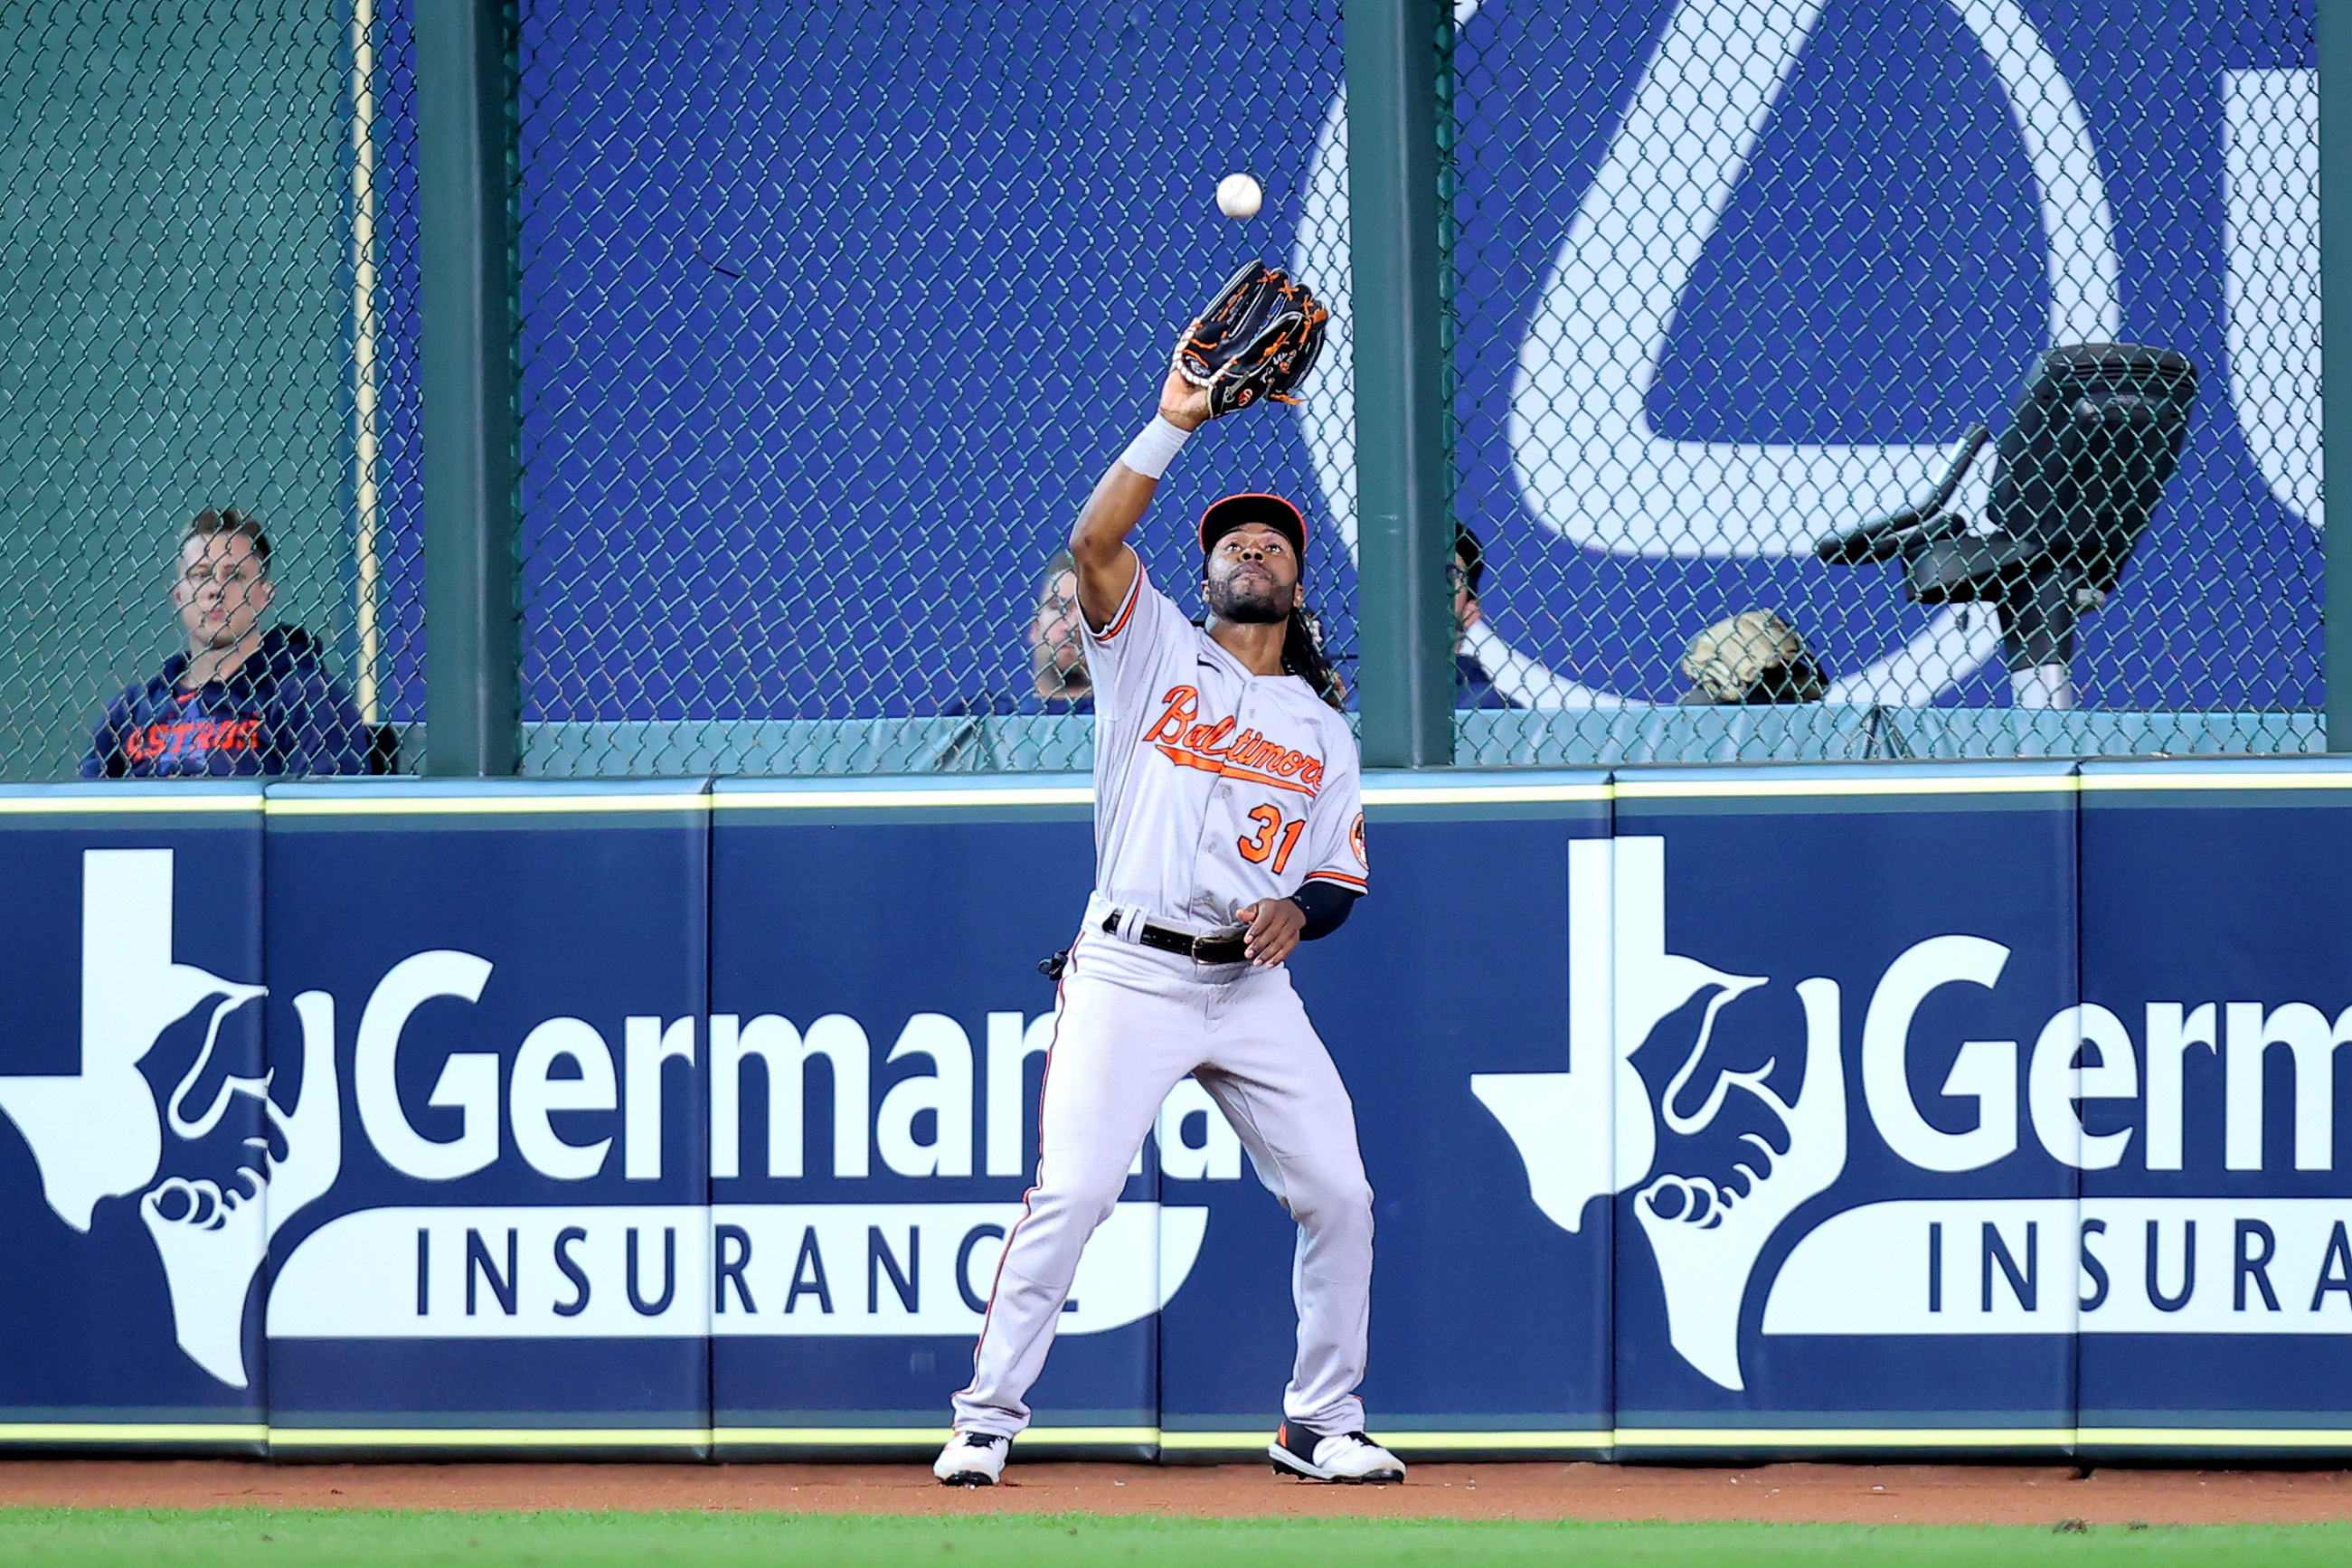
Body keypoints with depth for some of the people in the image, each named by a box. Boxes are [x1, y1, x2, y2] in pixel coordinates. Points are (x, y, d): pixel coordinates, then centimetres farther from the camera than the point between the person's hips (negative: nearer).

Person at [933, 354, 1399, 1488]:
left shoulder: (1322, 730, 18)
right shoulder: (1155, 651, 8)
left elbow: (1341, 879, 16)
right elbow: (1095, 545, -9)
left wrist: (1297, 907, -7)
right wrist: (1173, 426, -15)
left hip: (1253, 987, 4)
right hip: (1129, 976, -4)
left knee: (1337, 1194, -3)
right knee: (1070, 1193, -13)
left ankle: (1320, 1423, 11)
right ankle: (986, 1416, -5)